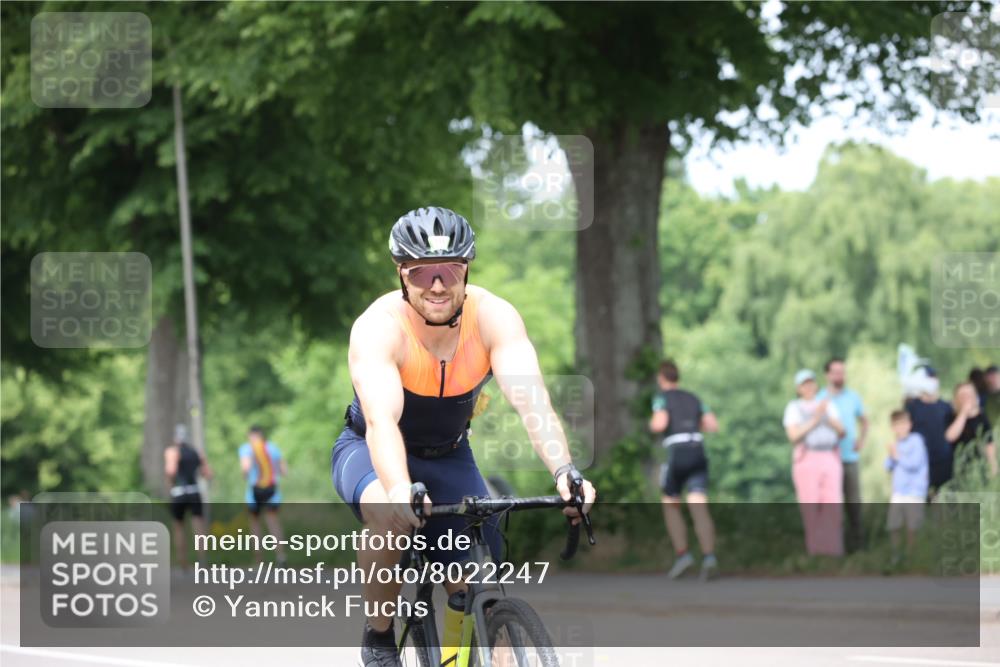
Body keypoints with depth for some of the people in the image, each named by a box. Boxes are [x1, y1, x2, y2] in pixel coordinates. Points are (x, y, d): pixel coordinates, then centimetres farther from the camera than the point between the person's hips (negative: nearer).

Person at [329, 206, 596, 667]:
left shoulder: (494, 317, -23)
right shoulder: (379, 327, -30)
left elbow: (531, 400, -35)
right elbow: (382, 421, -45)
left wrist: (564, 472, -53)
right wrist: (400, 490, -64)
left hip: (448, 457, 3)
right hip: (371, 453, -3)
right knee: (391, 517, -36)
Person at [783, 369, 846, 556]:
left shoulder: (828, 405, 16)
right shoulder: (794, 408, 5)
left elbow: (841, 432, 9)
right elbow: (793, 436, -8)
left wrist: (829, 418, -9)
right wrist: (815, 420, -12)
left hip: (830, 459, 3)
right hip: (806, 459, -3)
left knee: (833, 504, -8)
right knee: (810, 505, -7)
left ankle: (831, 546, -7)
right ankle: (814, 546, -2)